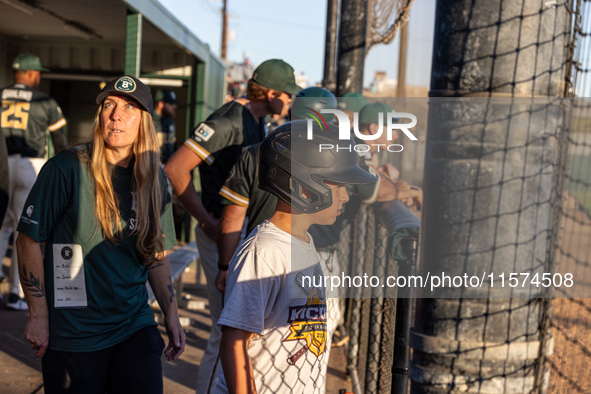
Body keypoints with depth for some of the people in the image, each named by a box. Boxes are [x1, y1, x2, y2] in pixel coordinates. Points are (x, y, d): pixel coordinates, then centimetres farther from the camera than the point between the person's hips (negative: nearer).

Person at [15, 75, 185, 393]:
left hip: (135, 327, 4)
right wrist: (39, 317, -8)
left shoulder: (154, 179, 4)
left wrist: (171, 314, 8)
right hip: (72, 332, -3)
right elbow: (28, 241, -7)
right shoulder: (67, 169, -11)